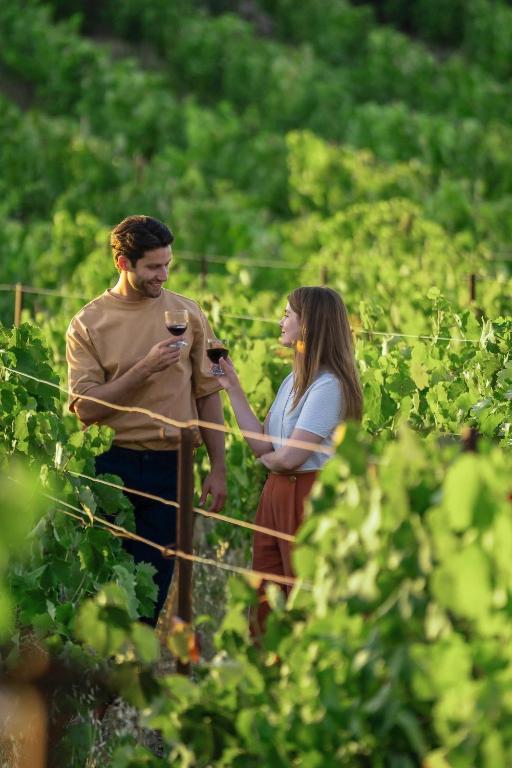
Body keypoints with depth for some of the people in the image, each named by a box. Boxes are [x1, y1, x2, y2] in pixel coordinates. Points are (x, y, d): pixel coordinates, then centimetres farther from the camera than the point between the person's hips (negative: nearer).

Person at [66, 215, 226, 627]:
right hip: (112, 465, -2)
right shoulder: (88, 324, -2)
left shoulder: (187, 314, 5)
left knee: (154, 585, 6)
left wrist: (218, 469, 6)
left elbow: (208, 394, 9)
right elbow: (86, 407, -10)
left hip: (171, 467, 2)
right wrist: (145, 368, -19)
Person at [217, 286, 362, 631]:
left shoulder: (328, 385, -17)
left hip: (308, 497, -9)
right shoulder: (295, 379, 12)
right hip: (276, 494, 9)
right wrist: (234, 389, 7)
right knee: (265, 606, 10)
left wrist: (267, 459, 2)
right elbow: (262, 445, 7)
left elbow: (289, 457, -20)